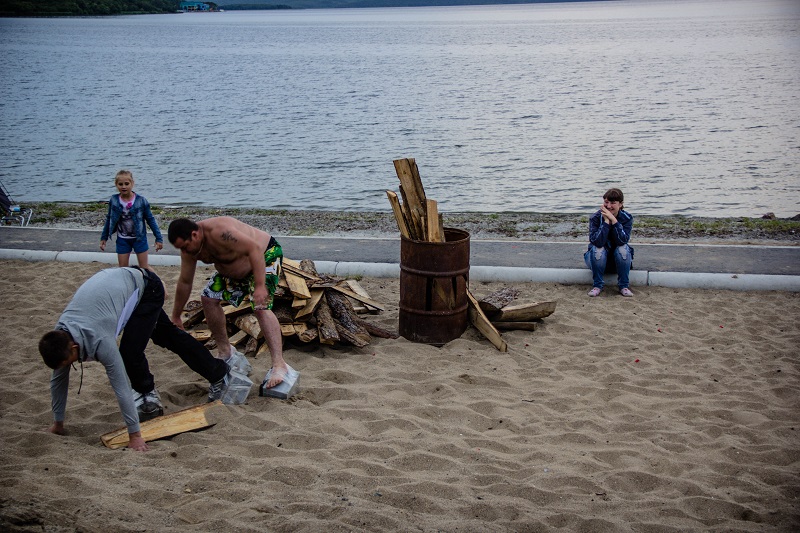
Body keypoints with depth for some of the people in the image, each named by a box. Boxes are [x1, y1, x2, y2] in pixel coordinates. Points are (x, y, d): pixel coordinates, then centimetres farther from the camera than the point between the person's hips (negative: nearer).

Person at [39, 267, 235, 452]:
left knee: (130, 352, -22)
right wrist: (57, 423, 3)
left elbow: (121, 386, -36)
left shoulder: (99, 340, -39)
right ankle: (219, 373, 33)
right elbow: (58, 379, -5)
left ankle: (149, 398, 5)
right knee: (170, 337, 18)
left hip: (146, 287, -7)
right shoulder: (59, 337, -19)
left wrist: (135, 434, -32)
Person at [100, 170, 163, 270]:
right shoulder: (114, 201, -8)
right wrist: (104, 238, 12)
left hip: (139, 238, -2)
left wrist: (159, 238, -5)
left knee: (144, 268, 5)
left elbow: (150, 219, -5)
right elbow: (109, 220, 7)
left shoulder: (141, 200, -14)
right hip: (122, 239, 2)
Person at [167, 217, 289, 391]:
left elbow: (255, 248, -40)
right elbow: (184, 282, 2)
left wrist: (260, 286, -46)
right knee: (208, 298, 6)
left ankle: (279, 365, -31)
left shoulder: (219, 232, -37)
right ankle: (225, 352, 20)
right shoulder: (189, 246, -9)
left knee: (261, 307, -26)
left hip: (265, 256, -9)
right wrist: (175, 317, 8)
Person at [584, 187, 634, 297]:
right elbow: (597, 242, -31)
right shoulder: (595, 218, -16)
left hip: (619, 260, 1)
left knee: (623, 249, -30)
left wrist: (613, 220, -33)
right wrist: (606, 221, -33)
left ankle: (624, 286, -16)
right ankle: (597, 285, -17)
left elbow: (622, 241, -28)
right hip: (599, 259, -1)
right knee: (598, 249, -32)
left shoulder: (627, 218, -12)